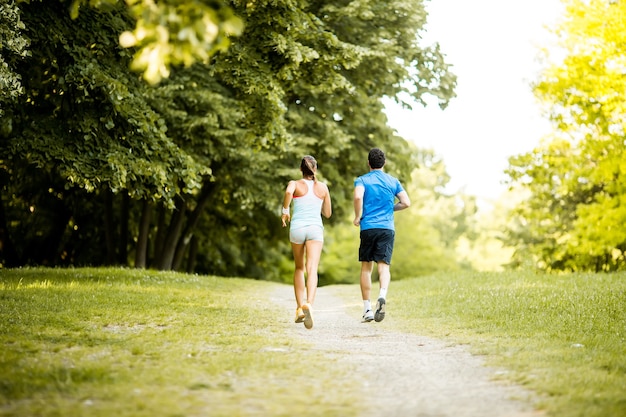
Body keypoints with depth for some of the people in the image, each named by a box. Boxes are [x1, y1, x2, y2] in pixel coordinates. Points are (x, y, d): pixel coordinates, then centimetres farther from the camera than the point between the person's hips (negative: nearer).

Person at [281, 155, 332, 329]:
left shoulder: (295, 184, 4)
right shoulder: (323, 187, 11)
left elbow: (288, 191, -22)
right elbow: (328, 213, 17)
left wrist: (285, 210, -8)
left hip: (297, 228, 1)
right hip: (315, 228, 0)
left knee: (299, 268, 20)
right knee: (312, 270, -15)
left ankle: (300, 308, 20)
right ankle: (309, 304, -39)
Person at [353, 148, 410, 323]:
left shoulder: (362, 180, 5)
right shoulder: (393, 181, 12)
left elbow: (358, 197, -16)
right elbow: (406, 203, 4)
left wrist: (358, 216, -3)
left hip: (368, 228, -1)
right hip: (387, 228, 1)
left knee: (366, 267, 9)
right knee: (384, 265, -5)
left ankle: (367, 309, 9)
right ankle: (382, 296, -34)